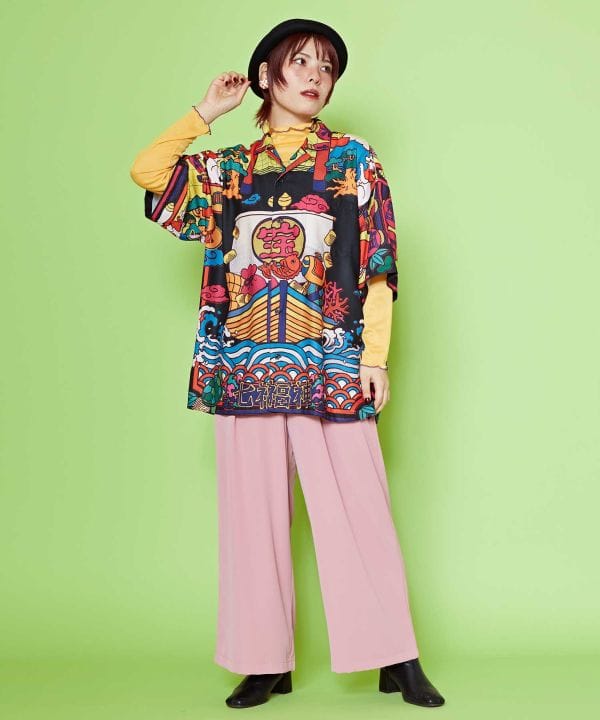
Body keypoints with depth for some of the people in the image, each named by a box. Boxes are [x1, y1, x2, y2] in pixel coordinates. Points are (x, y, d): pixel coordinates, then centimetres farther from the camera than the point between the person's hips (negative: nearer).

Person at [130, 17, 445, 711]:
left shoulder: (353, 158, 8)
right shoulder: (229, 167, 15)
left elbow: (378, 264, 2)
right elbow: (146, 171, 10)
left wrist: (374, 355, -6)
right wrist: (206, 112, 13)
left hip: (331, 366, -2)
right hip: (246, 367, 3)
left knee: (358, 510, -1)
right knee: (254, 514, 5)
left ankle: (396, 658, 12)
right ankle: (266, 663, 16)